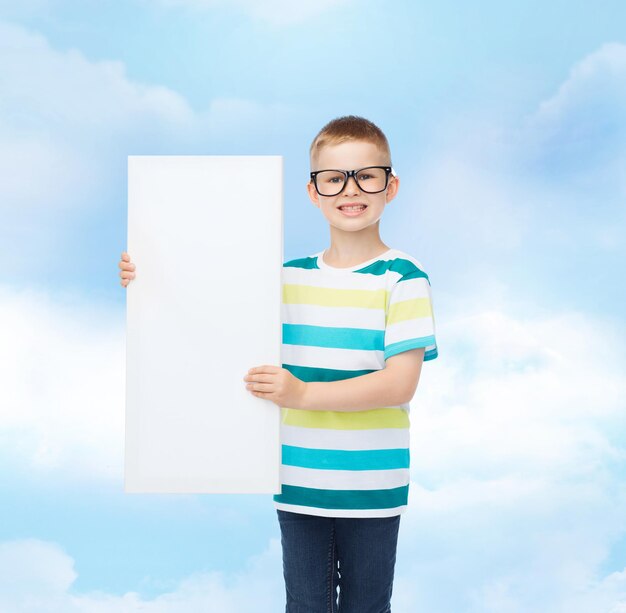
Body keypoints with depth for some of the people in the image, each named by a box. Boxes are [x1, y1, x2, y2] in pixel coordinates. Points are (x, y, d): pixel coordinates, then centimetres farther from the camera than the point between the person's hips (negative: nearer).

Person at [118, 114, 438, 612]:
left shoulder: (403, 280, -8)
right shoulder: (289, 277, 6)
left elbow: (400, 384, -16)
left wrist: (303, 393, -25)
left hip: (371, 491, -3)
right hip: (297, 484, 3)